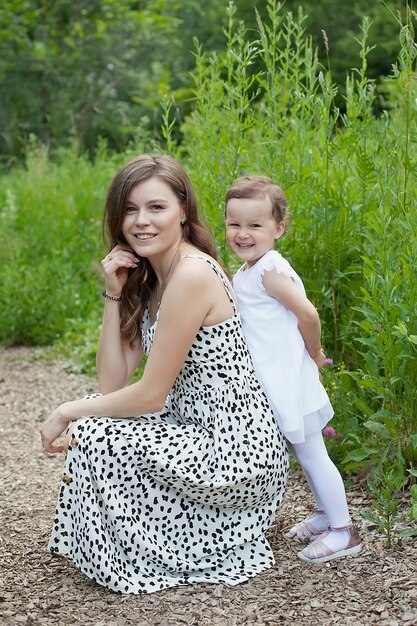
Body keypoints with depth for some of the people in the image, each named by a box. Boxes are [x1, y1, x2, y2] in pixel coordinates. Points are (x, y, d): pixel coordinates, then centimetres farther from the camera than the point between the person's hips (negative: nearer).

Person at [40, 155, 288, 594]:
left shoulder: (192, 274, -20)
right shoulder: (149, 277, 8)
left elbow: (150, 395, -18)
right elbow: (111, 385, 3)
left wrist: (66, 413, -6)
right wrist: (114, 293, -3)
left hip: (237, 454, -9)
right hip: (203, 431, 9)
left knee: (93, 436, -13)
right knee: (98, 415, 12)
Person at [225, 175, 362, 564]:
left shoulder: (269, 270, -18)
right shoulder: (244, 272, 10)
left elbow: (308, 314, -23)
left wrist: (314, 357, -10)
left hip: (288, 382, -9)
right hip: (269, 383, 9)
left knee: (311, 455, -1)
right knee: (302, 454, 20)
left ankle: (342, 531, 8)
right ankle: (325, 514, 34)